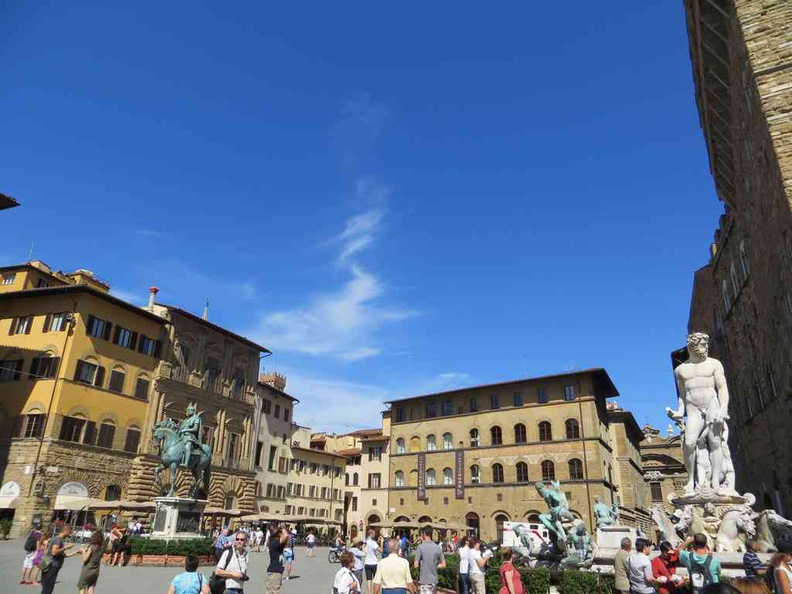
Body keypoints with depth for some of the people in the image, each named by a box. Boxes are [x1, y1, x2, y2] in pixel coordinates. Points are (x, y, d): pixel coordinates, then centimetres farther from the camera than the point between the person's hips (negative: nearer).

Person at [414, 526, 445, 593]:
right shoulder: (437, 547, 2)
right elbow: (443, 564, 7)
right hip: (434, 580, 6)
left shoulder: (421, 547, -14)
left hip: (424, 581, -6)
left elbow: (416, 565, -14)